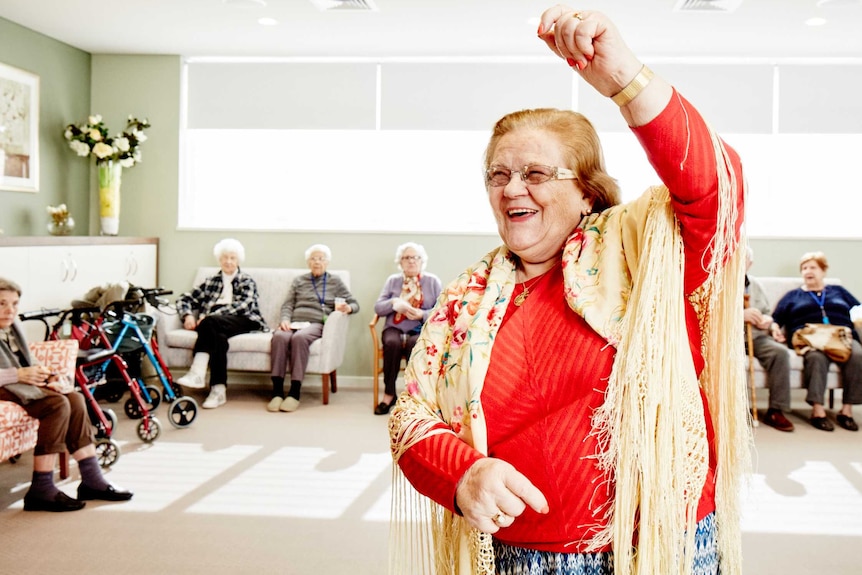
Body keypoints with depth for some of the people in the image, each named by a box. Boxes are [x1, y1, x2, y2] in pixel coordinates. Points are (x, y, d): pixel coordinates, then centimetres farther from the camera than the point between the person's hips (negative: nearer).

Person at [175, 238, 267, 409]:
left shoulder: (247, 281, 16)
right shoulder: (211, 281, 28)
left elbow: (243, 305, -4)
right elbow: (185, 299, 21)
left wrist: (209, 317, -16)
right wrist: (188, 315, -5)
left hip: (242, 321, -2)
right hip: (215, 324, 2)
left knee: (210, 322, -35)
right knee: (218, 336, -36)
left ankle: (197, 374, -43)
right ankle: (219, 390, -39)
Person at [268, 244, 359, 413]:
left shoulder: (335, 282, 21)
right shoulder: (299, 281, 27)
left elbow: (355, 304, 15)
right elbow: (287, 304, 16)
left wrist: (348, 308, -10)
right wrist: (285, 320, -6)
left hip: (316, 324, -2)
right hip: (294, 322, 2)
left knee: (299, 338, -38)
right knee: (279, 336, -35)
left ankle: (295, 393, -37)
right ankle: (277, 392, -36)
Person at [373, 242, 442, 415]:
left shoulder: (432, 281, 10)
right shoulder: (392, 280, 16)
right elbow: (378, 308, 8)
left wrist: (422, 315, -16)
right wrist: (394, 303, -13)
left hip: (421, 330, -1)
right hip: (395, 329, 1)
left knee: (414, 344, -36)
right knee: (392, 343, -34)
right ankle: (389, 393, -22)